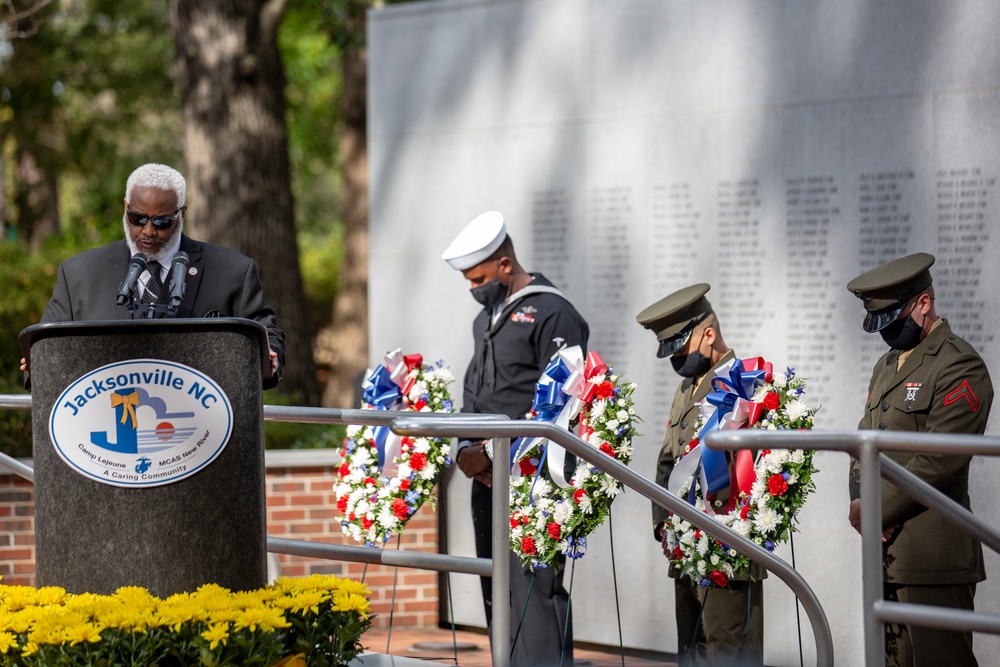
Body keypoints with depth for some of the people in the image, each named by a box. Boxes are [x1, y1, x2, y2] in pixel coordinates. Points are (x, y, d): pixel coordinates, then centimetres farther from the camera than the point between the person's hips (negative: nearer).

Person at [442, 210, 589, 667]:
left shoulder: (552, 314, -8)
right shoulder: (487, 318, 20)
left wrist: (493, 453, -15)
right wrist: (466, 450, 5)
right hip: (487, 477, 9)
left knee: (535, 590, -12)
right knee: (496, 592, 9)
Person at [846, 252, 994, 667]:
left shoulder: (959, 366, -9)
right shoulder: (887, 365, 20)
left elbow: (938, 460, -17)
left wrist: (876, 510, -12)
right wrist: (859, 503, 1)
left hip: (933, 554, -9)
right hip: (885, 554, 9)